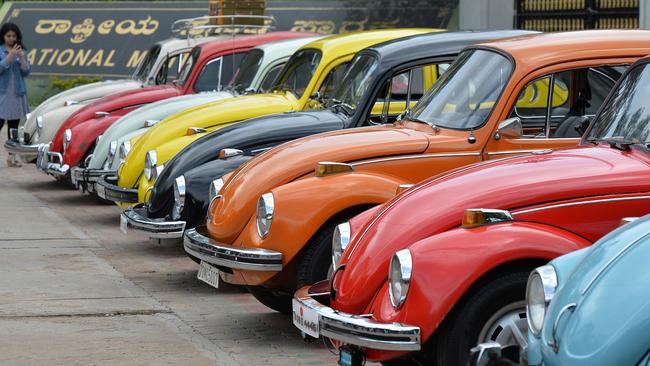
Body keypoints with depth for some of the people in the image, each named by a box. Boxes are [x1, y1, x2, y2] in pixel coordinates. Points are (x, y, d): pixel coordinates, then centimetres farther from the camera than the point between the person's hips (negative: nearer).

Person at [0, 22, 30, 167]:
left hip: (18, 93, 4)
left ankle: (12, 157, 10)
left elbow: (26, 72, 4)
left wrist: (21, 57, -10)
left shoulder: (21, 51, 9)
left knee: (14, 125, 7)